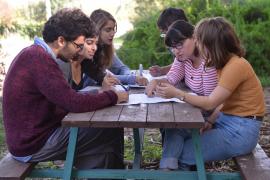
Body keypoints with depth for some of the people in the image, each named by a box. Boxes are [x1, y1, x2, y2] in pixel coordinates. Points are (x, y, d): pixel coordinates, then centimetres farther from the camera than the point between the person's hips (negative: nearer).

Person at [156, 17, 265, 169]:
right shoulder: (227, 62, 9)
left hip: (240, 130, -8)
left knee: (182, 155, -11)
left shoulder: (236, 65, -19)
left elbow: (210, 103, -18)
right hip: (225, 120, 8)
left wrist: (177, 93, -16)